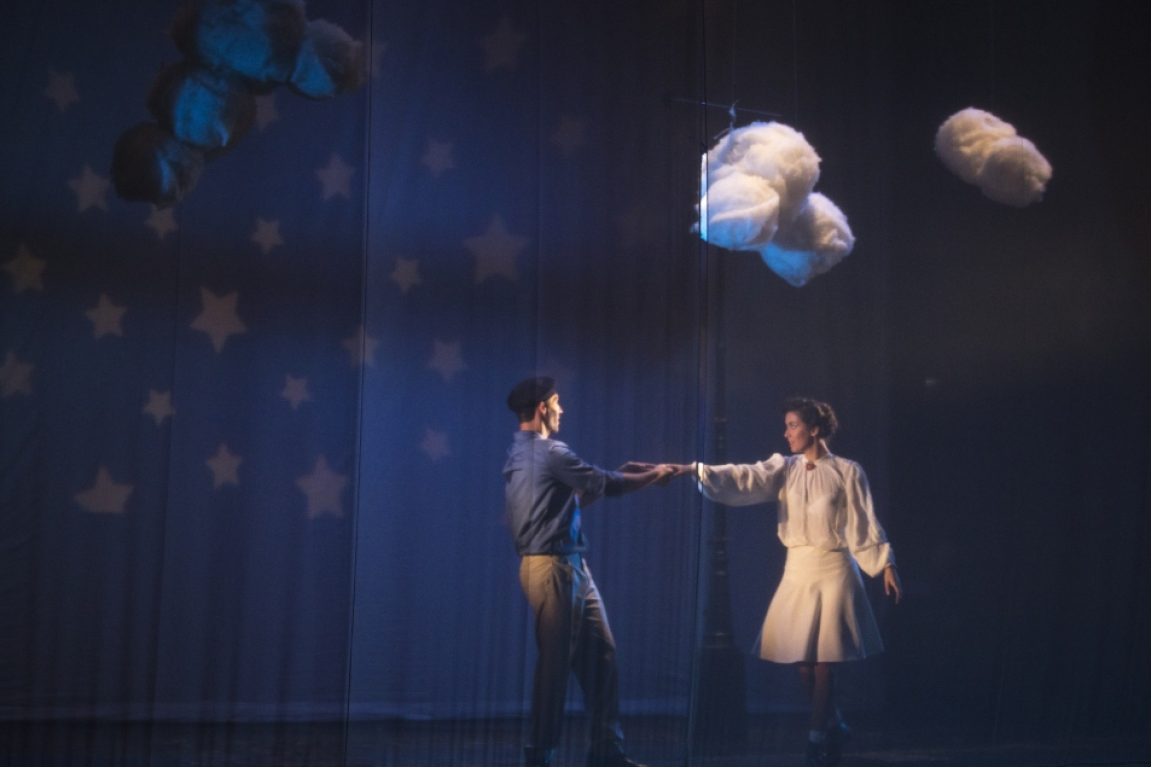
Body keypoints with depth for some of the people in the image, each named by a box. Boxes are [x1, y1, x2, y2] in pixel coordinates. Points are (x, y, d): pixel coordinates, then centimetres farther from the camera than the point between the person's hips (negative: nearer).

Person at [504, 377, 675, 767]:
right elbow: (606, 484, -9)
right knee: (556, 662, -3)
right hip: (554, 568, -10)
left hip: (570, 567, 10)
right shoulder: (549, 452, -14)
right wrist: (654, 475, 6)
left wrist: (620, 474, 19)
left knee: (601, 654, 9)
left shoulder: (521, 454, 17)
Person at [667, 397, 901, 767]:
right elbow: (744, 479, -10)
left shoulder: (847, 471, -4)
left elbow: (865, 524, -4)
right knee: (801, 658, 5)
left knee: (823, 659, -4)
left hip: (833, 569, -4)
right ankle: (835, 729, 25)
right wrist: (697, 470, -23)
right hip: (797, 570, 4)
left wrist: (886, 566, -10)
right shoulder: (784, 468, 5)